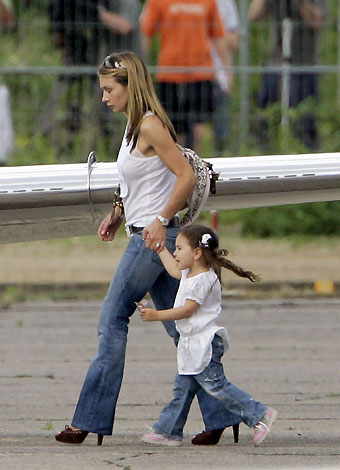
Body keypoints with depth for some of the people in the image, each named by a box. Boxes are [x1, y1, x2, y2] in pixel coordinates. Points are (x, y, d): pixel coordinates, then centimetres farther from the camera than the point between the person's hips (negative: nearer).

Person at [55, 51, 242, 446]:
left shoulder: (150, 125, -14)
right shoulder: (134, 126, 15)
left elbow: (186, 176, -19)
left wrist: (161, 221, -22)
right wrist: (117, 215, 13)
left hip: (153, 236, -10)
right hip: (146, 235, 10)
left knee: (113, 320, -6)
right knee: (179, 326, 8)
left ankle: (91, 419, -4)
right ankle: (219, 413, 8)